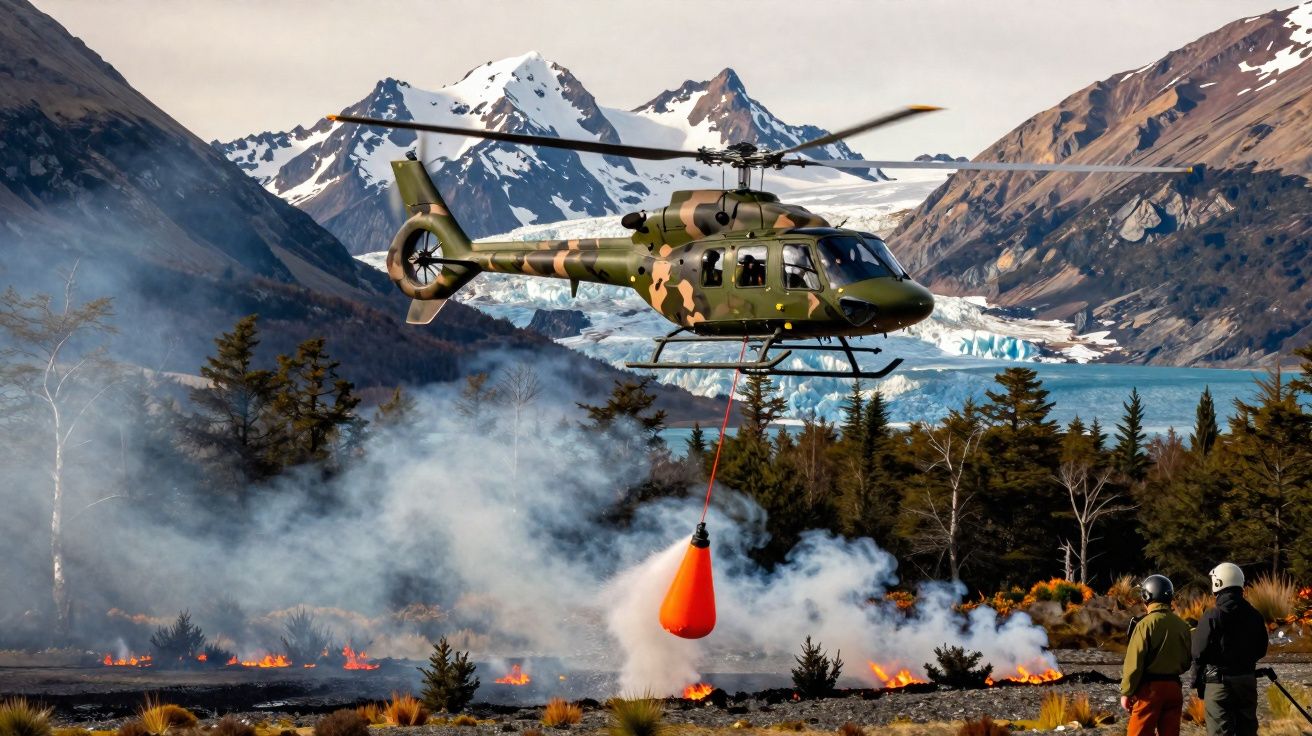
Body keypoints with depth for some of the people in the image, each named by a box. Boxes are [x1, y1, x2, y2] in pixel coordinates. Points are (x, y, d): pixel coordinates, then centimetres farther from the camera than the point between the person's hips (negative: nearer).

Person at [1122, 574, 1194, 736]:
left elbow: (1134, 662, -13)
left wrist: (1126, 692, -7)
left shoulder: (1146, 624, -12)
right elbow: (1187, 662, 11)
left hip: (1150, 687, -5)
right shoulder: (1182, 625, 5)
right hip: (1174, 686, 5)